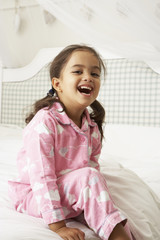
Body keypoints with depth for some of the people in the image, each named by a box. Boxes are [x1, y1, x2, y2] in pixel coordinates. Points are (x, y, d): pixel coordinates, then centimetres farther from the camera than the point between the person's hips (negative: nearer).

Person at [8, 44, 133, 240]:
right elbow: (41, 176, -26)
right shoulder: (44, 121, -23)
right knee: (88, 177, -27)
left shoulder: (92, 127, 1)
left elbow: (92, 165, 6)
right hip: (35, 196, -7)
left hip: (76, 192, 7)